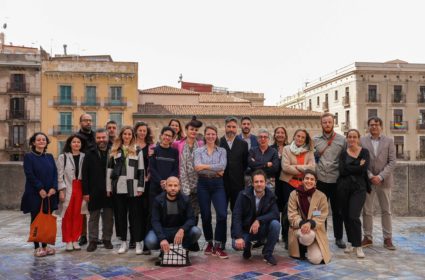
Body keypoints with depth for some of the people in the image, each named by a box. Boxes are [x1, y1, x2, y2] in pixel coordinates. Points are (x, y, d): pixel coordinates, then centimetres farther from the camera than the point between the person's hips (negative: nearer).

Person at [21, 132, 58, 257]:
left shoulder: (49, 157, 12)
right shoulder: (28, 156, -2)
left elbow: (55, 173, 6)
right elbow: (30, 175, -10)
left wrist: (54, 188, -8)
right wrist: (40, 189, -16)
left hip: (49, 194, 4)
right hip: (35, 194, -4)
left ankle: (45, 245, 16)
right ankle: (37, 247, 9)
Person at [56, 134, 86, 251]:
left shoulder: (84, 157, 7)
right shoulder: (63, 157, 4)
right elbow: (60, 175, -1)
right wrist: (61, 190, -9)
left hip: (80, 189, 2)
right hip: (67, 189, -1)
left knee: (78, 215, 4)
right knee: (67, 215, 0)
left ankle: (75, 240, 14)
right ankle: (68, 241, 8)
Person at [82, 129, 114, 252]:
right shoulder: (90, 154, 2)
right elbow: (84, 175, -1)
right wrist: (85, 192, -7)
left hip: (109, 191, 1)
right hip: (94, 192, -1)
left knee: (109, 218, 8)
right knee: (93, 218, 7)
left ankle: (107, 240, 20)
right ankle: (93, 241, 15)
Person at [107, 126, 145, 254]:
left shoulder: (137, 150, 4)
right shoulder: (115, 150, 11)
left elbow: (141, 170, 1)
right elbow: (110, 169, 10)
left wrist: (140, 187, -6)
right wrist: (109, 187, 5)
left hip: (133, 187, -3)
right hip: (119, 187, 3)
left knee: (135, 215, 2)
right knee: (121, 215, 9)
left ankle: (138, 242, 8)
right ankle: (124, 242, 18)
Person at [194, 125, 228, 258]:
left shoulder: (222, 151, 7)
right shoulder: (199, 151, 6)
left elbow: (222, 166, -11)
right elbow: (197, 167, -10)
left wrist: (205, 166, -13)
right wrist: (216, 170, -12)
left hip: (218, 184, 0)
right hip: (203, 184, 0)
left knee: (222, 214, -13)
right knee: (205, 215, 6)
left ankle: (218, 246, -1)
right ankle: (209, 243, 25)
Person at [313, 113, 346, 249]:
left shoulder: (342, 139, 2)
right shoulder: (315, 140, 7)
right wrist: (315, 169, 2)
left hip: (336, 180, -1)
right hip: (320, 180, 1)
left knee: (337, 210, 8)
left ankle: (338, 237, 20)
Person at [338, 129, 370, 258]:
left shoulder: (364, 152, 3)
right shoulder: (343, 153, 7)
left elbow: (364, 169, -13)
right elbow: (342, 171, -8)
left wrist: (349, 169, -7)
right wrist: (357, 167, -10)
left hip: (359, 188, -3)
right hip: (344, 188, 3)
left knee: (354, 217, -13)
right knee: (346, 216, 9)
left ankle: (358, 246, -1)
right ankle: (350, 242, 25)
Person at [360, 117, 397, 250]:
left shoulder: (389, 141, 4)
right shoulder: (362, 141, 2)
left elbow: (392, 162, -2)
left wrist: (380, 176, -13)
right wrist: (370, 176, -12)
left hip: (384, 181, 1)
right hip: (367, 180, 0)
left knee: (386, 211, 7)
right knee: (367, 211, 4)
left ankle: (388, 239, 16)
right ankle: (367, 237, 14)